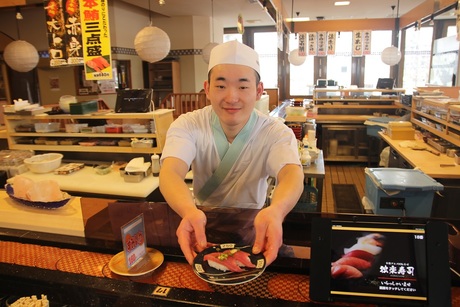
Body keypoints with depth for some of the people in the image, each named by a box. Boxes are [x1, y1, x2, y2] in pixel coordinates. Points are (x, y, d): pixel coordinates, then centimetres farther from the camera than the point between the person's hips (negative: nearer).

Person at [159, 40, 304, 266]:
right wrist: (189, 211, -52)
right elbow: (170, 173, -29)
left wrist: (275, 211, -56)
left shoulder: (276, 133, -14)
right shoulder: (187, 125, -13)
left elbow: (292, 175, -32)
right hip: (200, 223, 1)